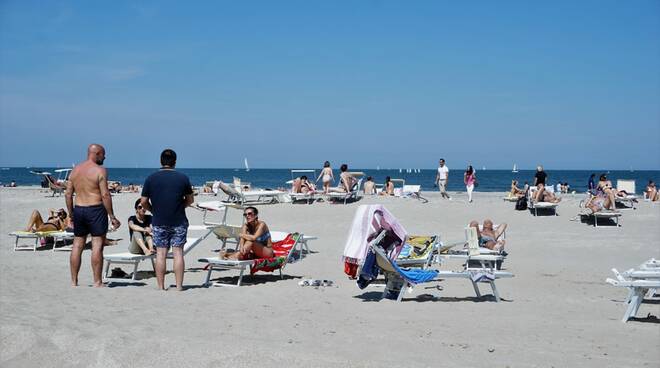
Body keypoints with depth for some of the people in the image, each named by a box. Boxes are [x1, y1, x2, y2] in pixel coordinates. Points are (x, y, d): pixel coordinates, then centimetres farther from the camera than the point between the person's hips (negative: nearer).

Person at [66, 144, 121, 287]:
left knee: (77, 246, 10)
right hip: (95, 210, -6)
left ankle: (74, 282, 13)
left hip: (78, 209, 6)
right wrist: (112, 216, -10)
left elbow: (68, 194, 10)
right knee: (97, 246, -3)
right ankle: (97, 282, -3)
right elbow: (105, 195, -13)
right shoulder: (100, 170, -8)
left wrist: (72, 215, 17)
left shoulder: (75, 170, 11)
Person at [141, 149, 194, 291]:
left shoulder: (151, 178, -2)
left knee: (160, 254, 5)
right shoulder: (183, 178, -2)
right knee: (178, 253, 3)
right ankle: (179, 286, 2)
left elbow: (143, 201, -1)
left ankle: (161, 286, 6)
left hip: (159, 222, 0)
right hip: (179, 222, 0)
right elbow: (190, 200, 6)